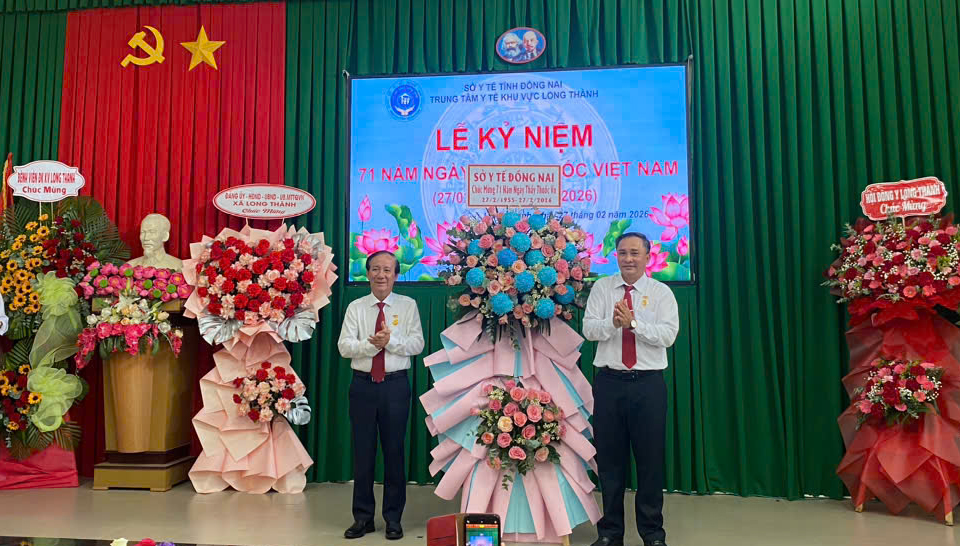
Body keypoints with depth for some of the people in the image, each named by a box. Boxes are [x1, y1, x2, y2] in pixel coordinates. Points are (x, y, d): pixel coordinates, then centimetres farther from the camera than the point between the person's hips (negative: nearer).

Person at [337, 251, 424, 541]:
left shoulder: (408, 305, 3)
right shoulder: (355, 307, 5)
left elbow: (417, 344, -6)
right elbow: (344, 346, -5)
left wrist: (390, 340, -21)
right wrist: (372, 344, -21)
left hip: (395, 385, -1)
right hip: (363, 385, 1)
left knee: (394, 451, 5)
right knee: (363, 451, 8)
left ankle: (393, 518, 19)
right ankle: (363, 517, 22)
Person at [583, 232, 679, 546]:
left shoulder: (661, 292, 2)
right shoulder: (602, 288, 5)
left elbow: (668, 335, -11)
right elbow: (589, 329, -6)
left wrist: (633, 323, -23)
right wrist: (613, 322, -24)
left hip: (648, 384, -1)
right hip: (609, 382, 1)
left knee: (650, 458, 6)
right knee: (609, 458, 9)